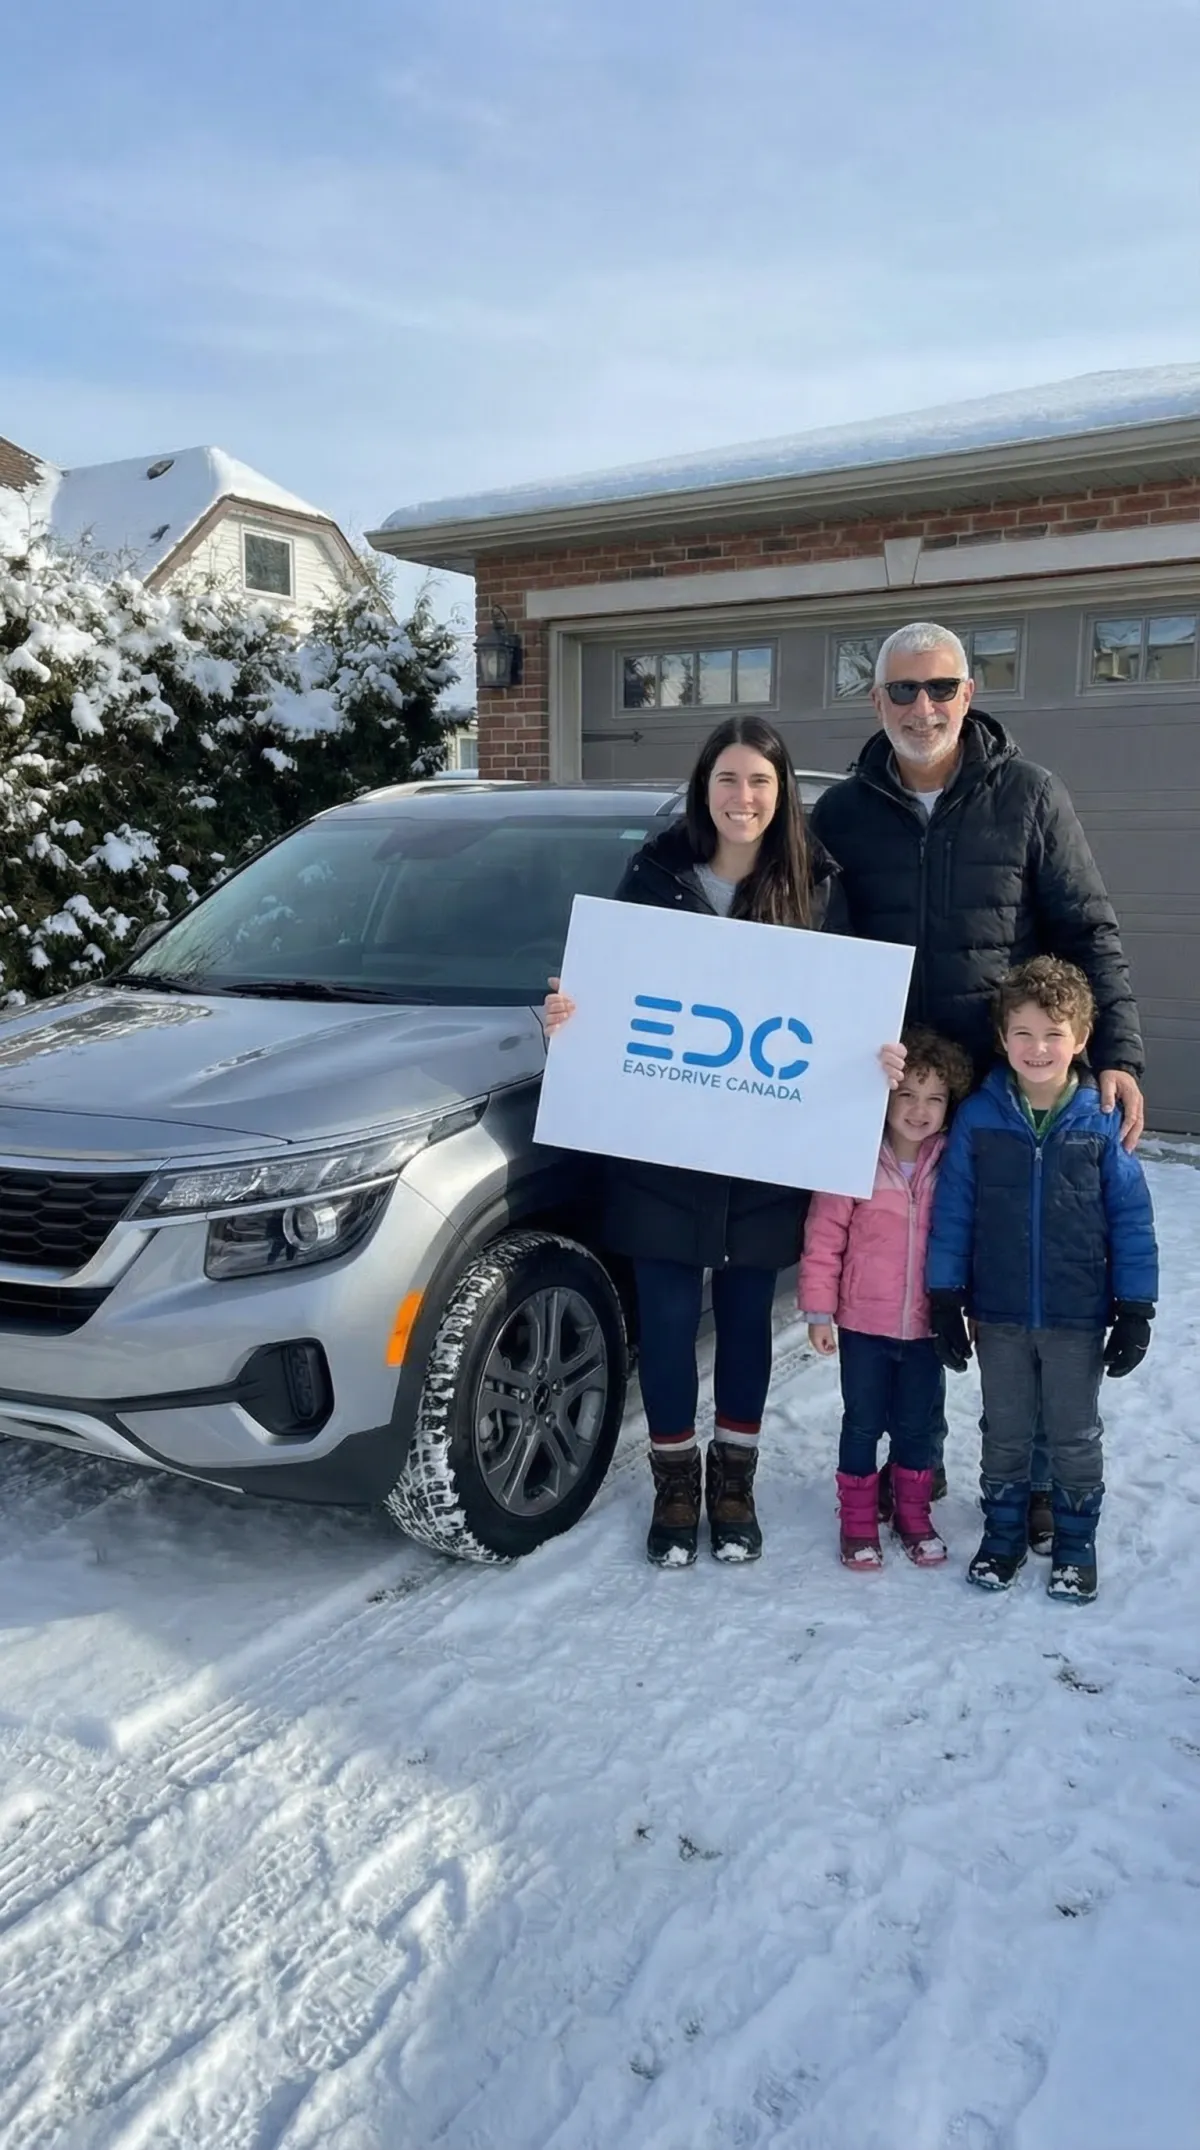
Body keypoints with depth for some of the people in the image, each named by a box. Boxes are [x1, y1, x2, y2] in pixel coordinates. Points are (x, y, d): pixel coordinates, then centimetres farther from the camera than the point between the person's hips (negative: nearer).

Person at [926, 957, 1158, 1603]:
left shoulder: (1102, 1122, -11)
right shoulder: (978, 1118, -9)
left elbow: (1131, 1220, -5)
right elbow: (952, 1214, -3)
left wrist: (1135, 1311, -5)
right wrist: (945, 1302, -3)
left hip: (1077, 1318, -1)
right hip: (998, 1314, 1)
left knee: (1075, 1436, 15)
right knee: (1004, 1432, 17)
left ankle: (1075, 1545, 34)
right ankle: (1002, 1534, 35)